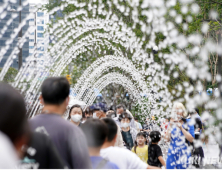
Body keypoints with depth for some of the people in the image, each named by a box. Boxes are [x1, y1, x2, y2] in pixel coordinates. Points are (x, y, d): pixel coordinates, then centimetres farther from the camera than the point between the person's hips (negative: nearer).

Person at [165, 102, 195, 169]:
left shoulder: (188, 123, -1)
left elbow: (191, 139, -10)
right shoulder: (171, 123, 6)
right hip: (172, 153, 2)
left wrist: (181, 128, -15)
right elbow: (167, 139, -2)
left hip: (183, 153, -2)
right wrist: (170, 126, -10)